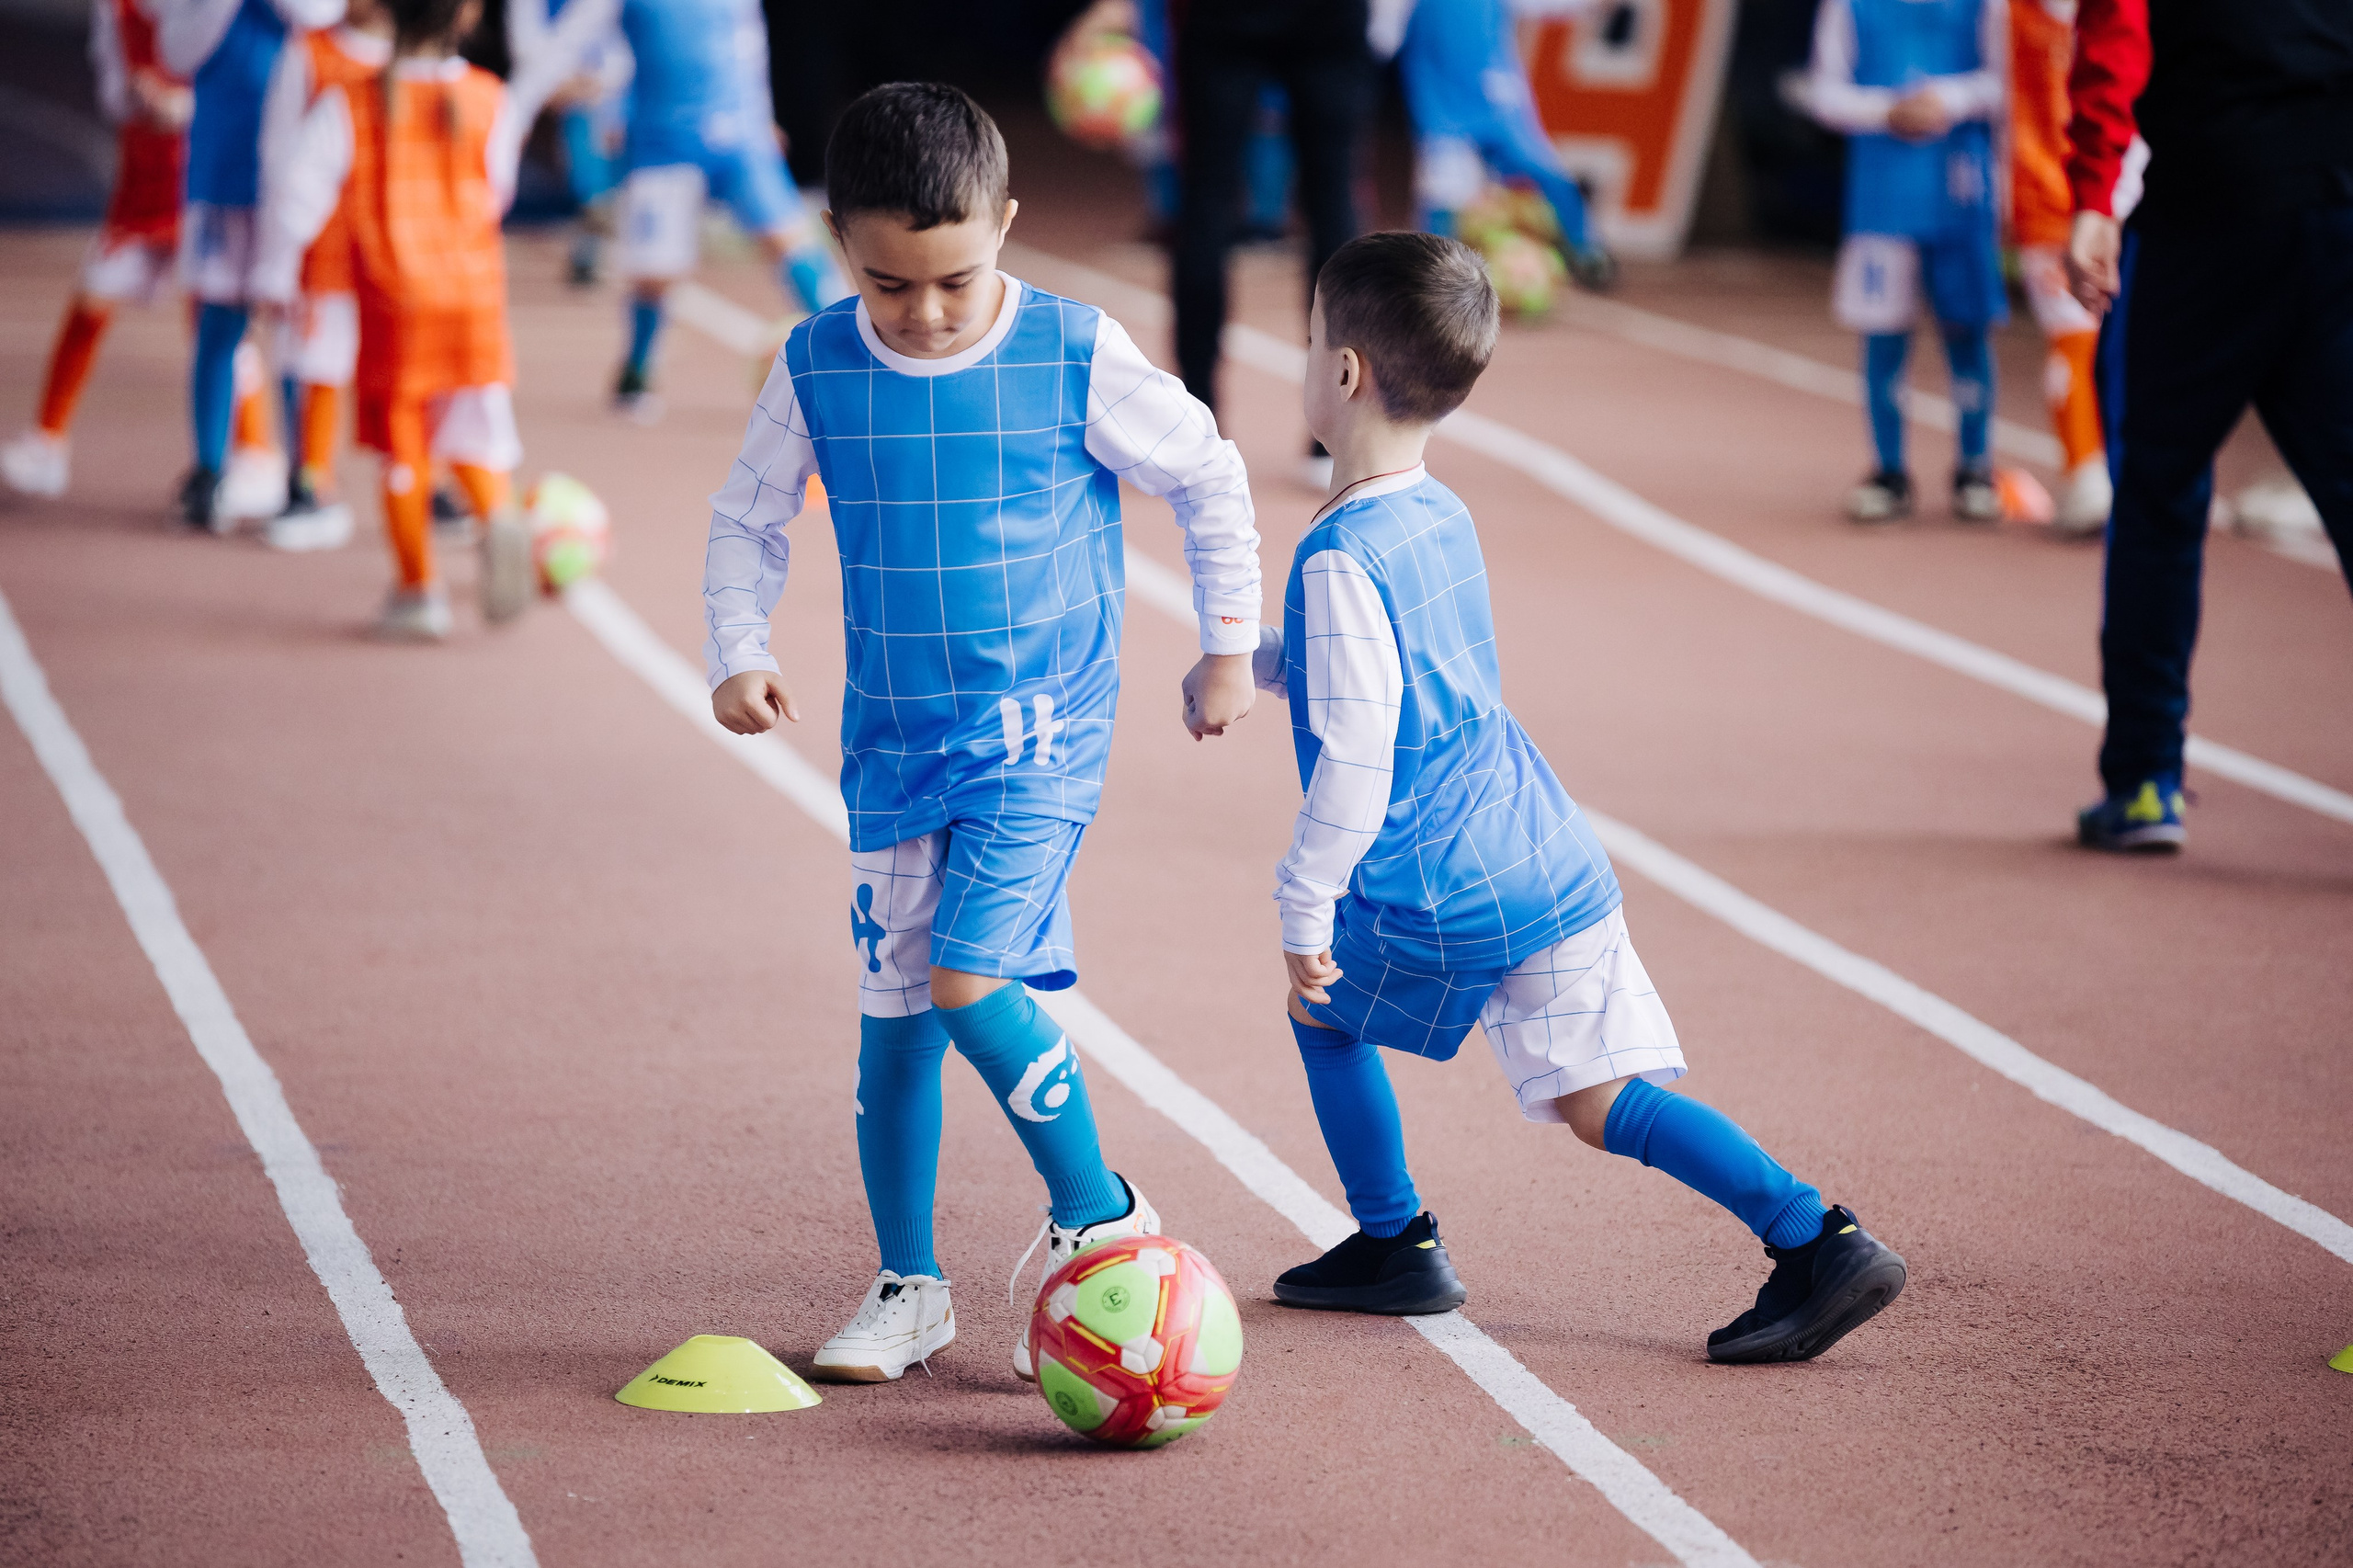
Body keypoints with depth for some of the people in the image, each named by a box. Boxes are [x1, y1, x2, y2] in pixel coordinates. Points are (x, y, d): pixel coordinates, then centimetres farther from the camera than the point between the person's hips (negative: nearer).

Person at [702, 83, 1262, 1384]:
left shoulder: (1076, 358, -12)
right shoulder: (818, 368, -5)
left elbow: (1210, 480, 3)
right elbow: (748, 517, 10)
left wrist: (1228, 648, 9)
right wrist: (738, 652, -5)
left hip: (1042, 736, -4)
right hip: (892, 739, 4)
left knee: (967, 980, -17)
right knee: (891, 1016, 5)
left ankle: (1100, 1217, 3)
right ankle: (907, 1288, 19)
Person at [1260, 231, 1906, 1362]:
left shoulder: (1340, 559, -16)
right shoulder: (1444, 517, 12)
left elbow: (1357, 757, -20)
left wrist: (1304, 906, -13)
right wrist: (1252, 661, 39)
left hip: (1442, 899, -8)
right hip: (1556, 863, 8)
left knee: (1324, 1006, 19)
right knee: (1599, 1100, 7)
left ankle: (1393, 1247, 26)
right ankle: (1818, 1241, -4)